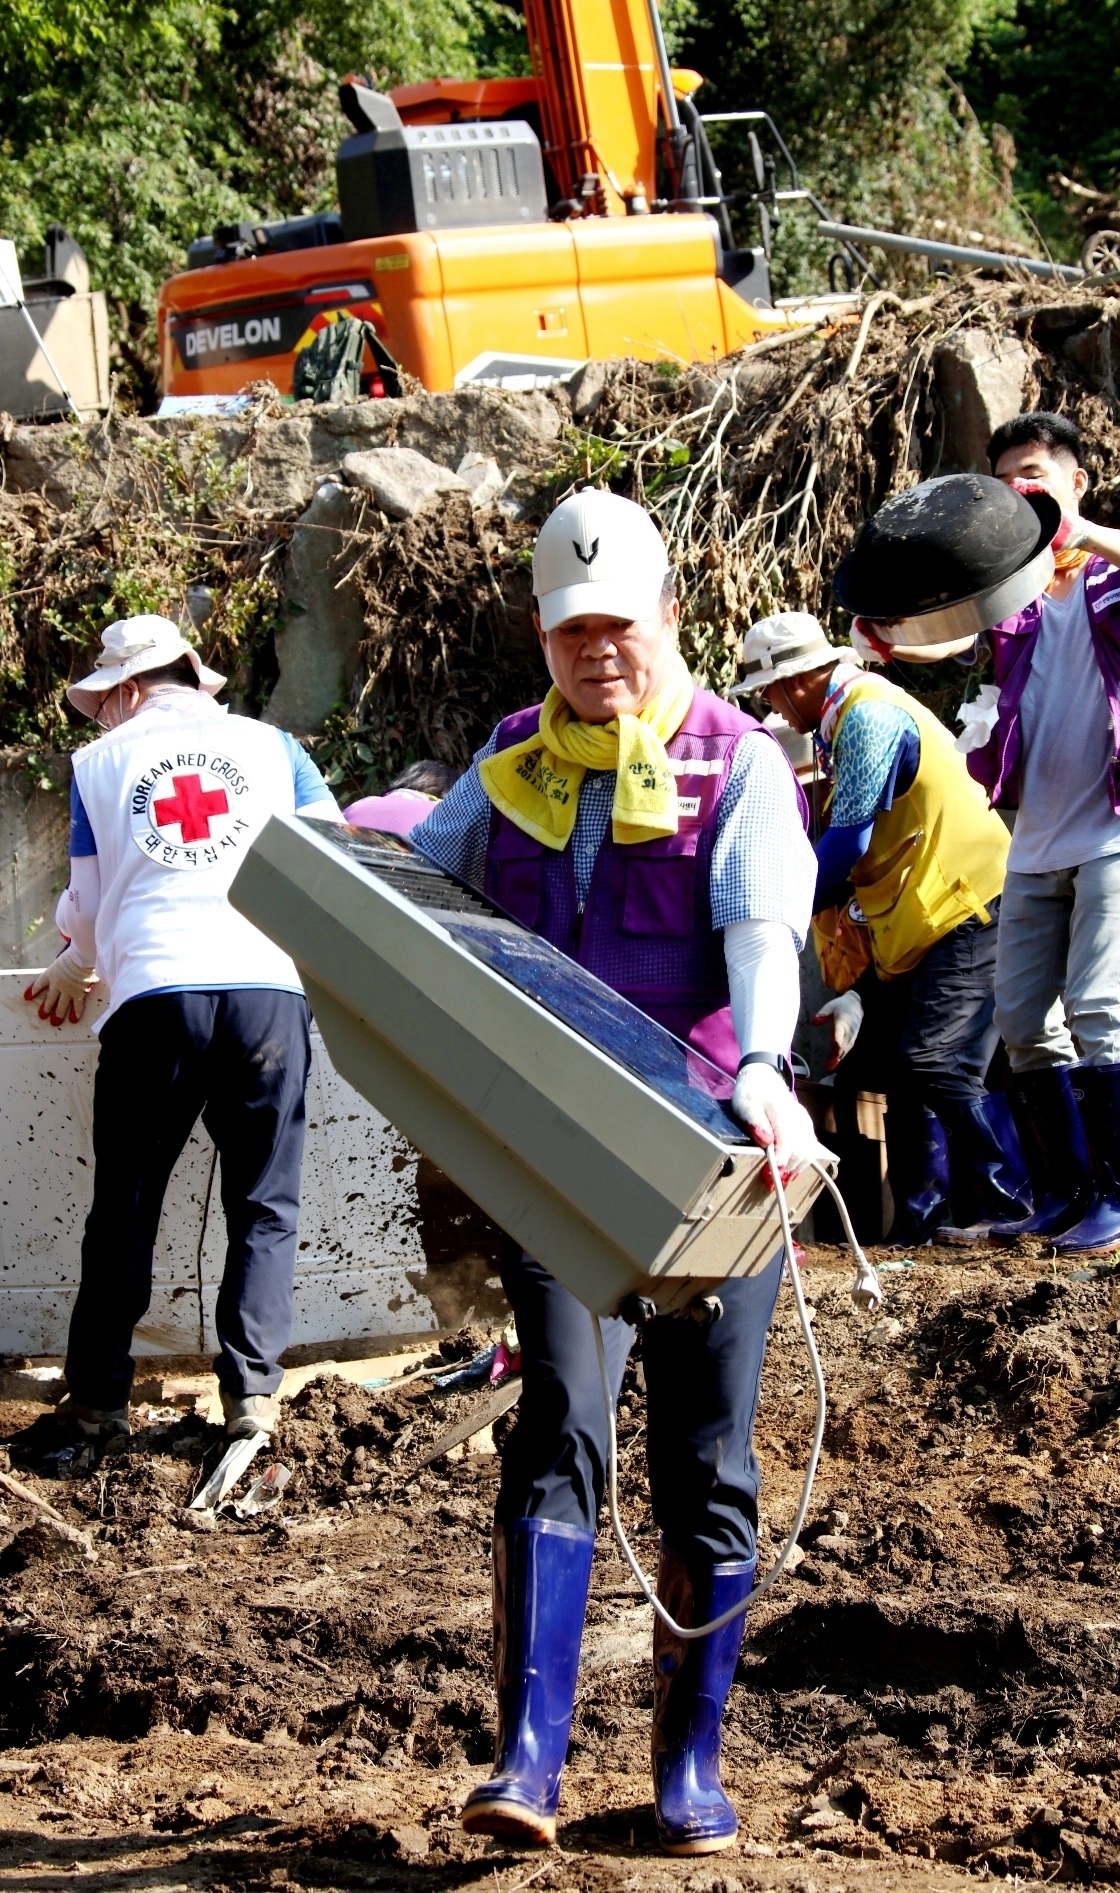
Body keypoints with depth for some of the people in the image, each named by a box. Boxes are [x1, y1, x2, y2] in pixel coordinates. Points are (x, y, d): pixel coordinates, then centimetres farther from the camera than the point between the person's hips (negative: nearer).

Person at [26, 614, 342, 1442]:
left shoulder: (101, 762, 14)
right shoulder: (272, 746, 15)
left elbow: (87, 901, 21)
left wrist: (72, 971, 42)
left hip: (154, 994, 0)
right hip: (268, 991, 0)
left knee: (125, 1207, 11)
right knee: (265, 1205, 7)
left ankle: (98, 1396, 11)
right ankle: (252, 1390, -3)